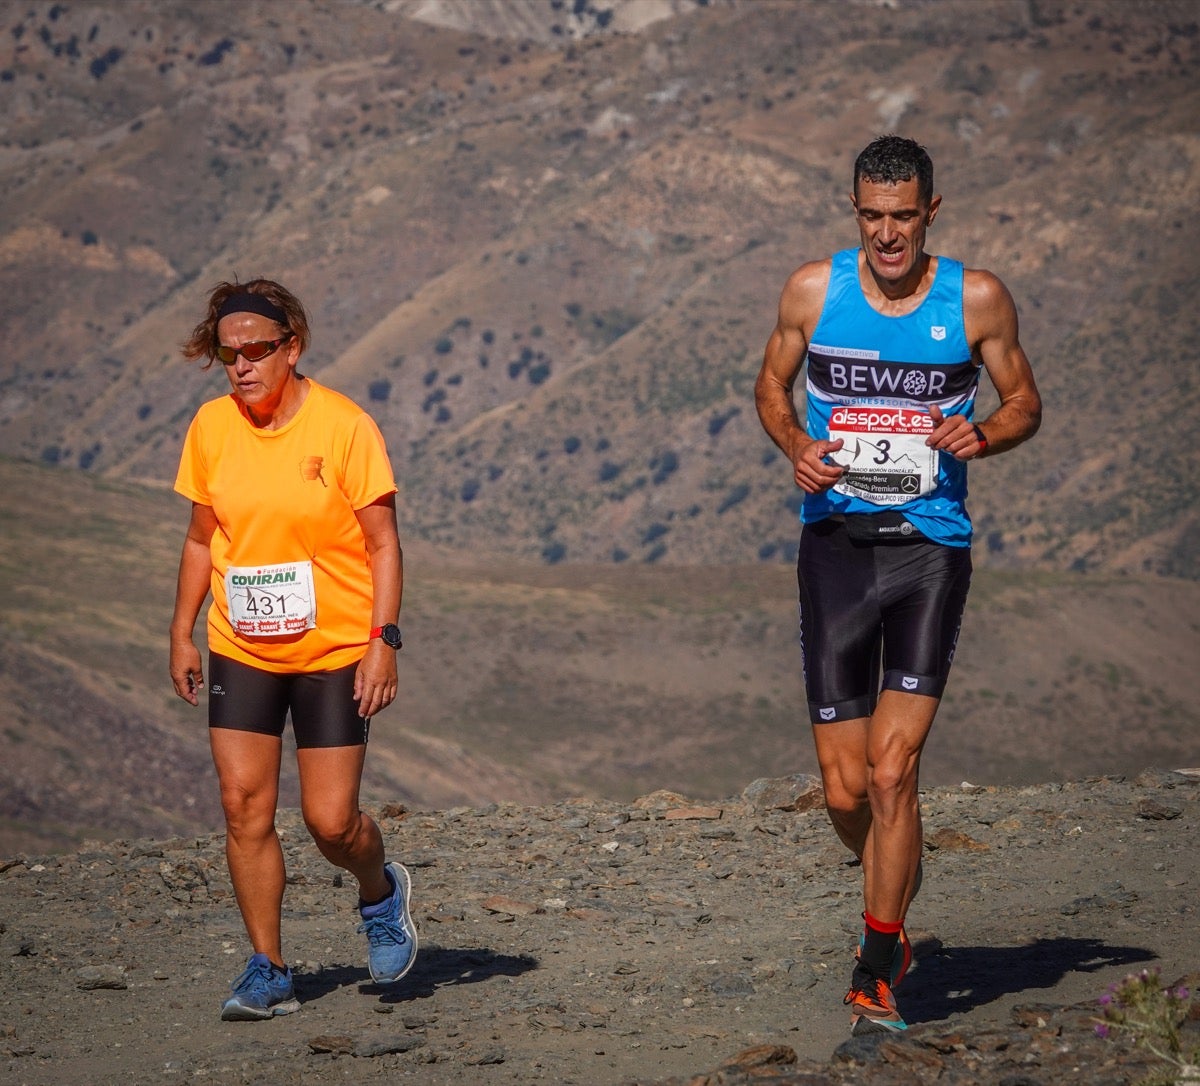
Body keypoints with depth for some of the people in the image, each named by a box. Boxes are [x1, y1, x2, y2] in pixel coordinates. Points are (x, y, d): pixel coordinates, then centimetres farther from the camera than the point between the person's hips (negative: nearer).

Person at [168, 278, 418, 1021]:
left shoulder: (345, 427, -12)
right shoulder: (211, 428, 1)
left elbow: (383, 543, -8)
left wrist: (384, 641, -15)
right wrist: (183, 634, 10)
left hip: (335, 652, -4)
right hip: (241, 651, 4)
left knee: (331, 821, -4)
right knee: (244, 805, -5)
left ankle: (382, 891, 30)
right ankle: (269, 972, 4)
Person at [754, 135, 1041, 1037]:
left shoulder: (977, 300, -1)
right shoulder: (814, 290, 2)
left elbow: (1025, 401, 11)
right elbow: (772, 384, 16)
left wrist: (985, 437, -11)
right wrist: (796, 446, -4)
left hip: (930, 548, -2)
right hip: (835, 544, 2)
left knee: (891, 771, -13)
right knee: (845, 792, 3)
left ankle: (876, 974, -1)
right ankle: (898, 893, 36)